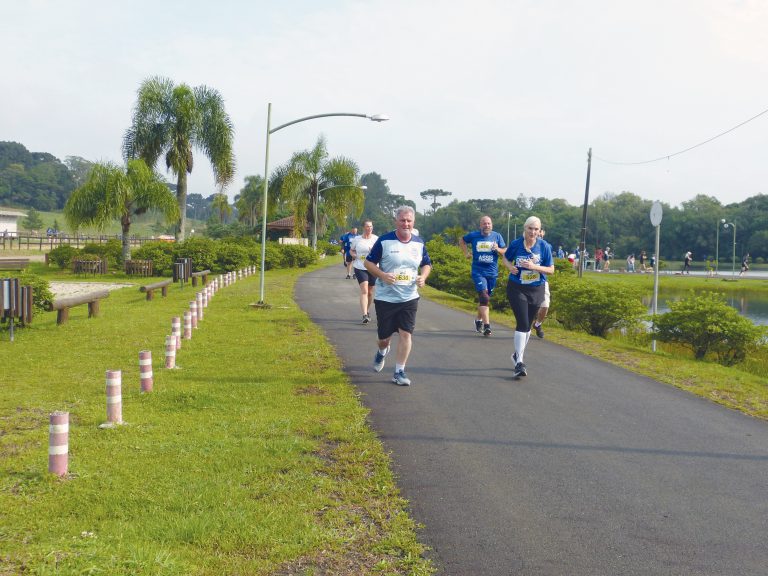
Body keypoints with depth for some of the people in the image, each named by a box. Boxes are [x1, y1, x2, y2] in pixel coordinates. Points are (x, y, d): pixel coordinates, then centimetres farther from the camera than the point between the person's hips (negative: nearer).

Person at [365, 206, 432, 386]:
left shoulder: (419, 243, 4)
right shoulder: (384, 241, -7)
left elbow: (426, 264, 17)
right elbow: (368, 262, -2)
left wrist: (423, 277, -5)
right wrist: (382, 275, -19)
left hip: (409, 298, 2)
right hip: (385, 297, -2)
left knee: (406, 333, -6)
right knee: (384, 335, 8)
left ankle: (399, 371, 4)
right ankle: (382, 352, 44)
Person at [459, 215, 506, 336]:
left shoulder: (497, 236, 2)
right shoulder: (473, 235, 0)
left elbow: (505, 253, 2)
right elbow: (462, 240, 19)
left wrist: (498, 249, -18)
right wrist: (466, 253, 9)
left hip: (492, 272, 3)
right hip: (478, 272, -3)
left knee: (484, 299, 16)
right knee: (484, 298, -18)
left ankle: (479, 320, 39)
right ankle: (487, 326, -22)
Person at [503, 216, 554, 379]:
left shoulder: (544, 246, -7)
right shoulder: (516, 244, -8)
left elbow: (551, 269, -3)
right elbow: (506, 258, 10)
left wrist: (535, 267, -20)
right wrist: (510, 267, -12)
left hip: (536, 290, 2)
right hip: (517, 289, -2)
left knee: (527, 325, 15)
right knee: (522, 324, -15)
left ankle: (518, 354, 36)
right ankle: (519, 363, -16)